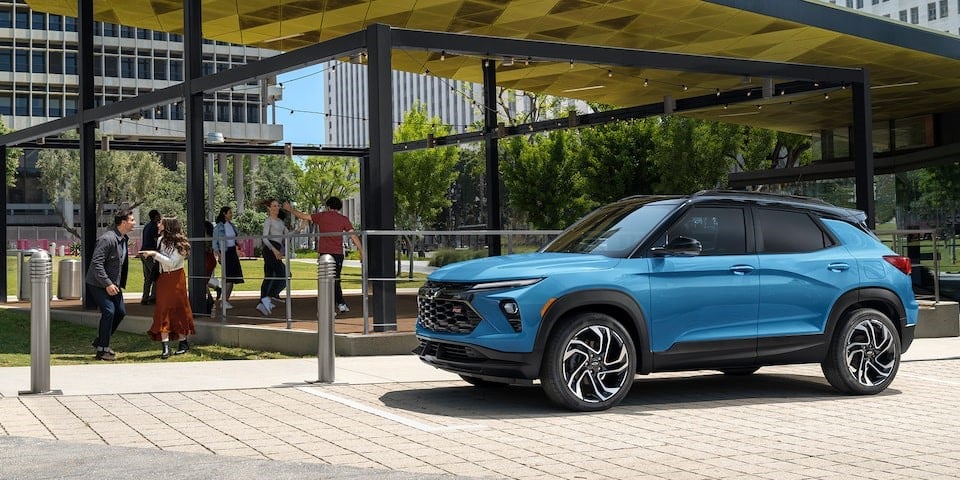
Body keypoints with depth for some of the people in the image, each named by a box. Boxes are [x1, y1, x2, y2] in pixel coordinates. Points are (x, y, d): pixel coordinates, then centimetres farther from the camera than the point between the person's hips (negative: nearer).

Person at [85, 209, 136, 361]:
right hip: (98, 284, -9)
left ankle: (100, 341, 24)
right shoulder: (107, 239, -22)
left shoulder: (124, 239, 7)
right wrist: (107, 284, -27)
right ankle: (102, 350, -6)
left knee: (120, 312, 8)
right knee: (109, 311, -16)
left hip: (113, 284, 9)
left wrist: (119, 284, 14)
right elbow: (96, 263, -26)